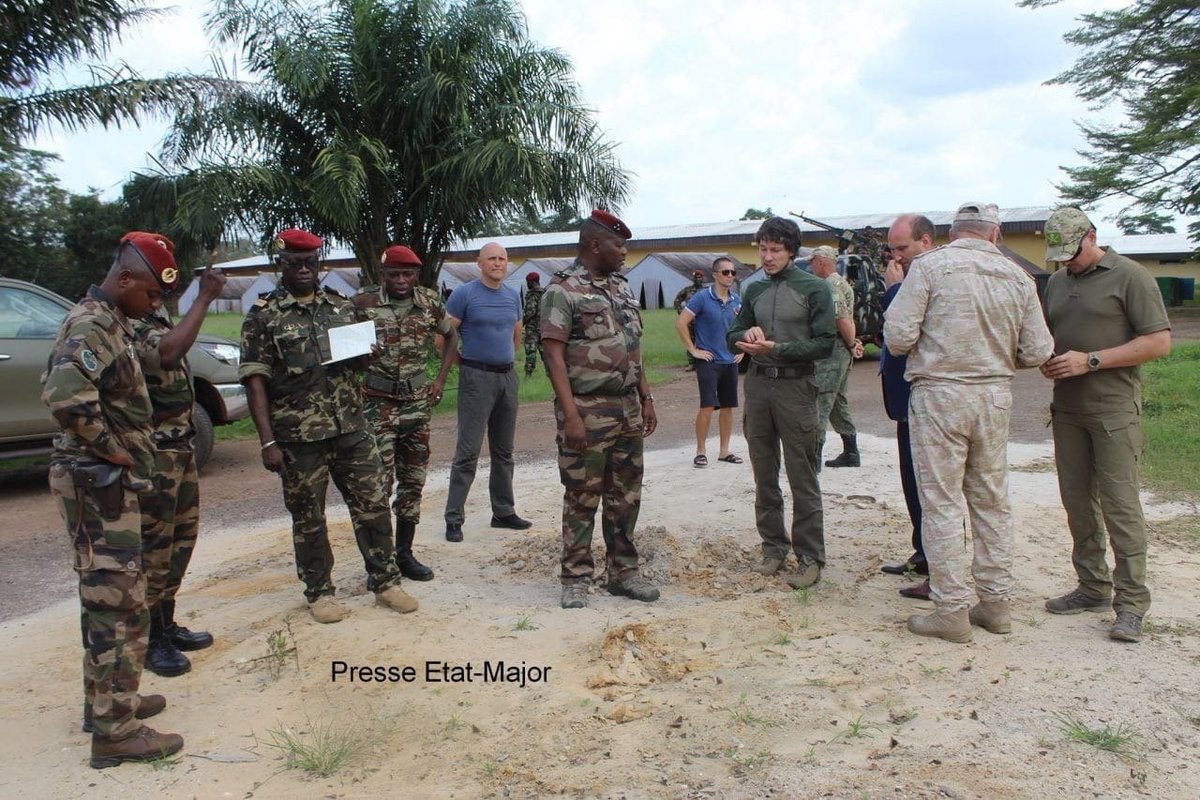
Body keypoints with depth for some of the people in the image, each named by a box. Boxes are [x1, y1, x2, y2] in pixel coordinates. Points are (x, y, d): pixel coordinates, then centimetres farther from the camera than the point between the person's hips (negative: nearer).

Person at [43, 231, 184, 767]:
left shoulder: (108, 323, 13)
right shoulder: (93, 326, -18)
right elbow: (65, 394, -34)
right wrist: (110, 447, -22)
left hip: (106, 484, 10)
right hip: (99, 483, -10)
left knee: (107, 599, 18)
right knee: (119, 605, -5)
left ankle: (108, 699, 32)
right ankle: (115, 731, 3)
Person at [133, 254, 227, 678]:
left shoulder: (155, 316, 14)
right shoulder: (127, 322, -18)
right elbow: (168, 352, -38)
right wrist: (204, 298, -31)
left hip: (178, 444, 10)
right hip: (151, 451, -10)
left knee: (181, 536, 16)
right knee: (153, 546, 0)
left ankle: (165, 625, 29)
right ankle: (149, 640, 13)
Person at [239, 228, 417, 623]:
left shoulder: (342, 305, 10)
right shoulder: (264, 315, -2)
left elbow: (362, 358, 21)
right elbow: (255, 382, -6)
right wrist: (268, 442, -14)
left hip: (352, 429, 4)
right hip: (298, 437, -3)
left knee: (373, 505, 7)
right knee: (309, 518, 8)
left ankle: (385, 581, 21)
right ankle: (320, 591, 24)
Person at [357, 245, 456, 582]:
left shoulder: (431, 302, 2)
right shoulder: (364, 304, -8)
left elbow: (449, 337, 17)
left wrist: (440, 380, 8)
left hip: (417, 402, 4)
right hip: (378, 402, -4)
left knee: (413, 481, 10)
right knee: (379, 483, -7)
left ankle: (404, 554, 22)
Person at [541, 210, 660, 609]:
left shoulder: (622, 287, 14)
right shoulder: (562, 291, -9)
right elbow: (554, 355, -14)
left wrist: (646, 398, 14)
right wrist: (571, 415, -19)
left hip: (628, 408, 7)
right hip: (587, 411, -7)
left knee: (625, 496, 12)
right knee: (582, 498, 2)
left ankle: (624, 571, 24)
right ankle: (576, 577, 15)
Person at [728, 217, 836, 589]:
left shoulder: (814, 288, -4)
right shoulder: (754, 290, 11)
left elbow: (825, 343, -9)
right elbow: (733, 333, 18)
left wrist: (778, 348, -19)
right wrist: (747, 335, -5)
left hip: (795, 387, -5)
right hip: (758, 384, 5)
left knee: (802, 478, -2)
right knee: (764, 475, 11)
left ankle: (810, 557, 8)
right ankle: (773, 547, 24)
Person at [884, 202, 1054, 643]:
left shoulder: (930, 265, -7)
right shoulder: (1017, 277, 5)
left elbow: (898, 335, -12)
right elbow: (1037, 351, 4)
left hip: (940, 393, -4)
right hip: (996, 396, 5)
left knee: (942, 503, 1)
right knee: (992, 502, 14)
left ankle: (951, 610, 5)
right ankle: (996, 603, 23)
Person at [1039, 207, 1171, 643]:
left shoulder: (1128, 276, -4)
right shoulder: (1057, 282, 15)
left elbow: (1159, 342, -9)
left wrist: (1090, 361, -15)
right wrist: (1047, 361, 2)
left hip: (1114, 409, -6)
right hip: (1067, 408, 6)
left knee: (1119, 503, -5)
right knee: (1077, 501, 9)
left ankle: (1131, 602, 1)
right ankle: (1093, 587, 20)